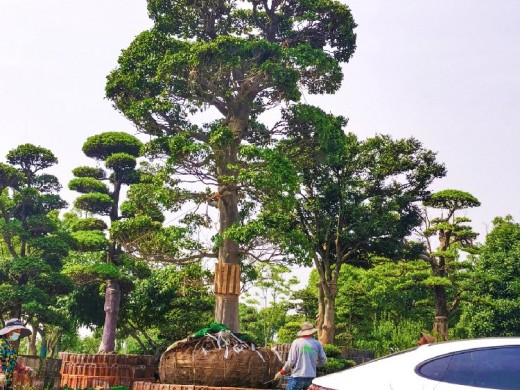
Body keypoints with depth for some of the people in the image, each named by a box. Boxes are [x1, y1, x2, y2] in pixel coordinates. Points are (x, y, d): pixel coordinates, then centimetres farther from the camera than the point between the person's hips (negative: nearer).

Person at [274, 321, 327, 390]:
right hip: (311, 378, 4)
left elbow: (291, 361, -9)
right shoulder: (317, 344, 2)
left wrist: (281, 372, 4)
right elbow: (323, 360, 7)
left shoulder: (297, 342, -6)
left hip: (297, 377, -4)